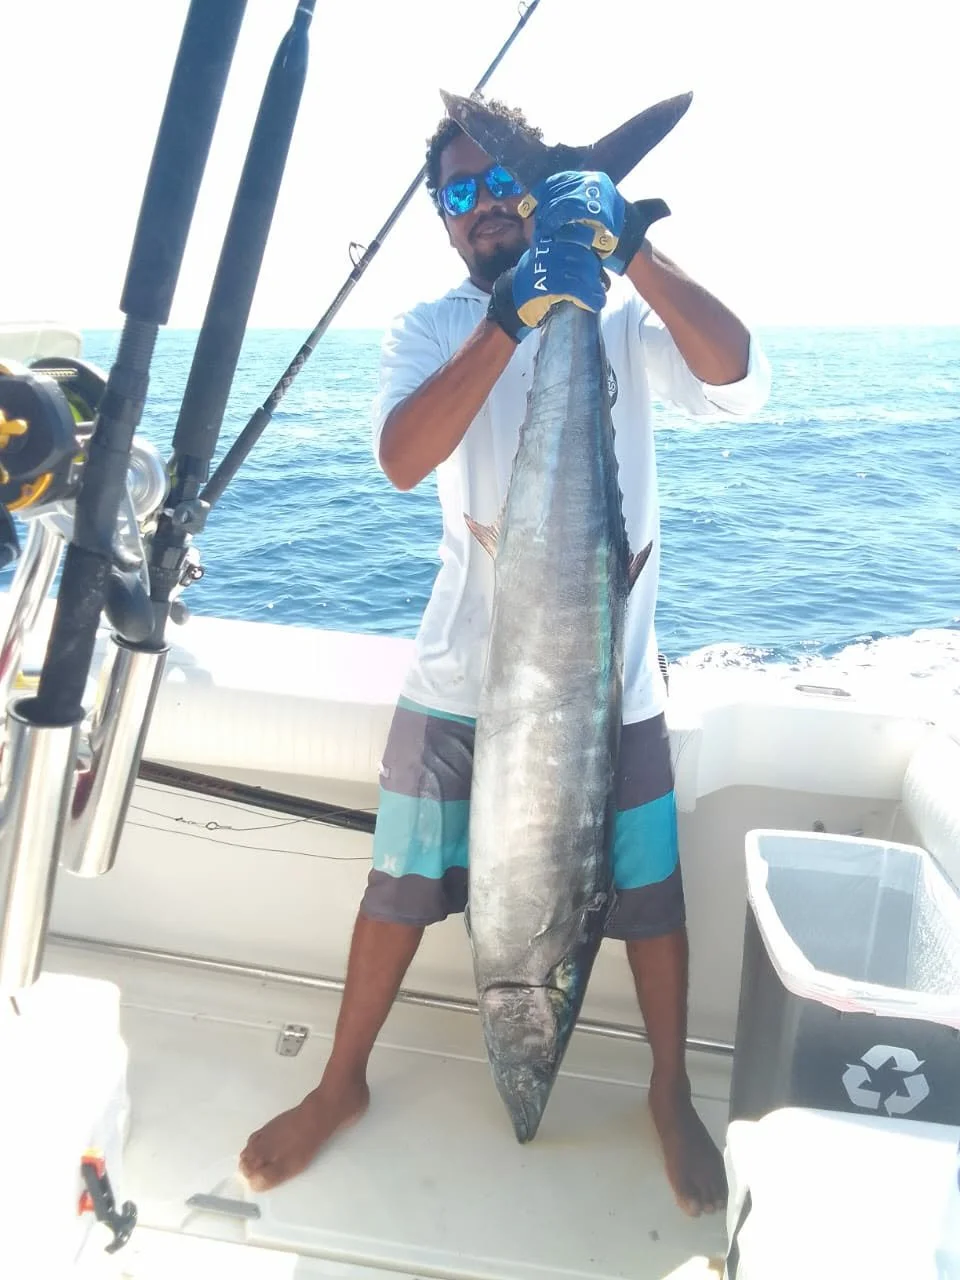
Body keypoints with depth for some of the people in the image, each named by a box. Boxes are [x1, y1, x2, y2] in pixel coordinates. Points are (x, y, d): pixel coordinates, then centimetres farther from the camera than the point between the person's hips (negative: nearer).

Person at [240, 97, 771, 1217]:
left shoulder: (623, 315, 1)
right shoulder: (430, 328, 3)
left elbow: (741, 382, -18)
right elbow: (402, 457, -18)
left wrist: (628, 245, -28)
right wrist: (511, 316, -29)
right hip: (461, 676, 1)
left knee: (648, 893, 11)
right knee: (403, 885, 11)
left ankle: (671, 1095, 37)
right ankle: (342, 1082, 35)